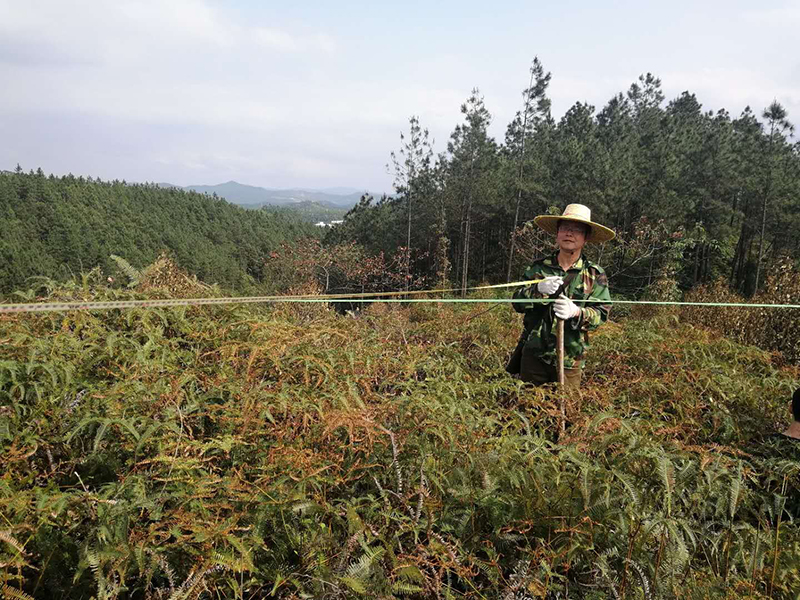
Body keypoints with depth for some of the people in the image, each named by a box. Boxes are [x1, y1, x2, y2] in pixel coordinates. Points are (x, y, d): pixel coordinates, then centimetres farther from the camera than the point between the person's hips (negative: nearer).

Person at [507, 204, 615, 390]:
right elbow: (517, 302, -3)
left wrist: (577, 312, -27)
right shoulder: (539, 268, 4)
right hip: (533, 355, 1)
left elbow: (601, 313, -7)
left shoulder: (595, 275, 1)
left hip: (569, 360, -1)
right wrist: (539, 289, -23)